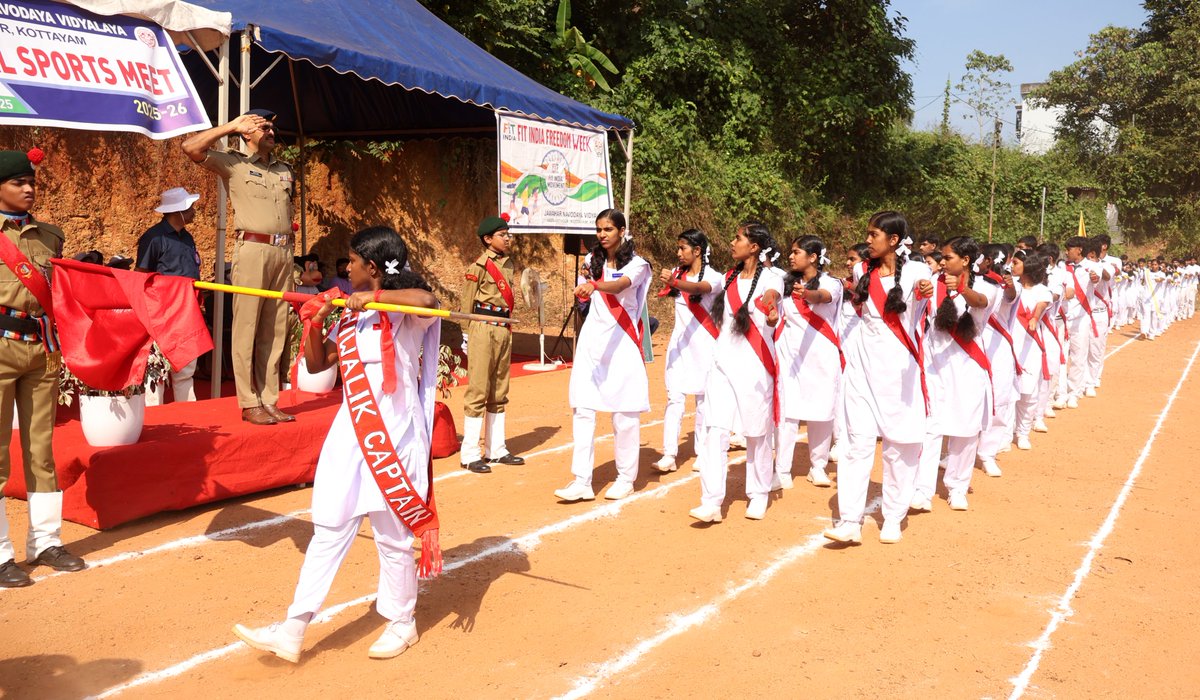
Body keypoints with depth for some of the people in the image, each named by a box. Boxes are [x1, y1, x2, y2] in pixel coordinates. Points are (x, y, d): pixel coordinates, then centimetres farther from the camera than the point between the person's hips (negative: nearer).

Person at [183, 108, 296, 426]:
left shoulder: (285, 170, 21)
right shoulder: (234, 163, 5)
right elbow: (191, 147, -6)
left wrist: (289, 237, 14)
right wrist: (232, 126, -4)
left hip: (283, 253, 5)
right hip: (253, 249, -5)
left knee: (275, 331, 5)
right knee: (247, 327, -5)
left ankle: (269, 400, 9)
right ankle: (249, 404, -3)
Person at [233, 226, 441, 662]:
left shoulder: (403, 308, -8)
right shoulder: (352, 314, 14)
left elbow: (428, 300, -33)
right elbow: (316, 363, 18)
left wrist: (374, 297, -24)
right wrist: (315, 322, 4)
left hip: (392, 433, -7)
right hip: (350, 432, 7)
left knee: (393, 533, 6)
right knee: (329, 529, 9)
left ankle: (401, 624, 25)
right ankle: (293, 631, 13)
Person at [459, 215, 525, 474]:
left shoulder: (509, 264, 13)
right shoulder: (478, 267, -9)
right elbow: (467, 303, -8)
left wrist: (507, 326, 15)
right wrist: (467, 335, -10)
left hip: (505, 329, 8)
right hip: (483, 329, -8)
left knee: (499, 391, 12)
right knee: (478, 390, -5)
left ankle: (496, 450, 21)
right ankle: (469, 454, 1)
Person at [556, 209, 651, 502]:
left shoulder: (636, 264, -4)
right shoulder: (594, 261, 12)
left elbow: (621, 284, -28)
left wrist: (594, 285, -46)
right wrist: (586, 286, 5)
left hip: (621, 341, -5)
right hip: (592, 338, 5)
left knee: (624, 412, 0)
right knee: (582, 409, -4)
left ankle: (626, 478, 15)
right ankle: (582, 481, -3)